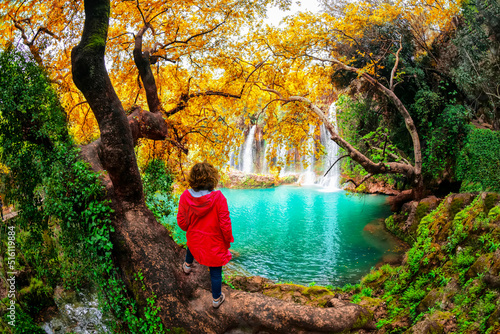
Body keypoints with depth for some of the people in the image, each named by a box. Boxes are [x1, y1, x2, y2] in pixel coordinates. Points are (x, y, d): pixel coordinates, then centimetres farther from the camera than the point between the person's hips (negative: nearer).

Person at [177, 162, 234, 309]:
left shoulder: (185, 196, -20)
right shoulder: (218, 198, -30)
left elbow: (182, 222, -9)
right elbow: (225, 224, -22)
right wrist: (228, 240, -2)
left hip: (195, 238, 3)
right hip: (215, 243, -3)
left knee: (191, 246, 41)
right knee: (216, 273, 19)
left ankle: (187, 265, 68)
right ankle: (217, 299, 39)